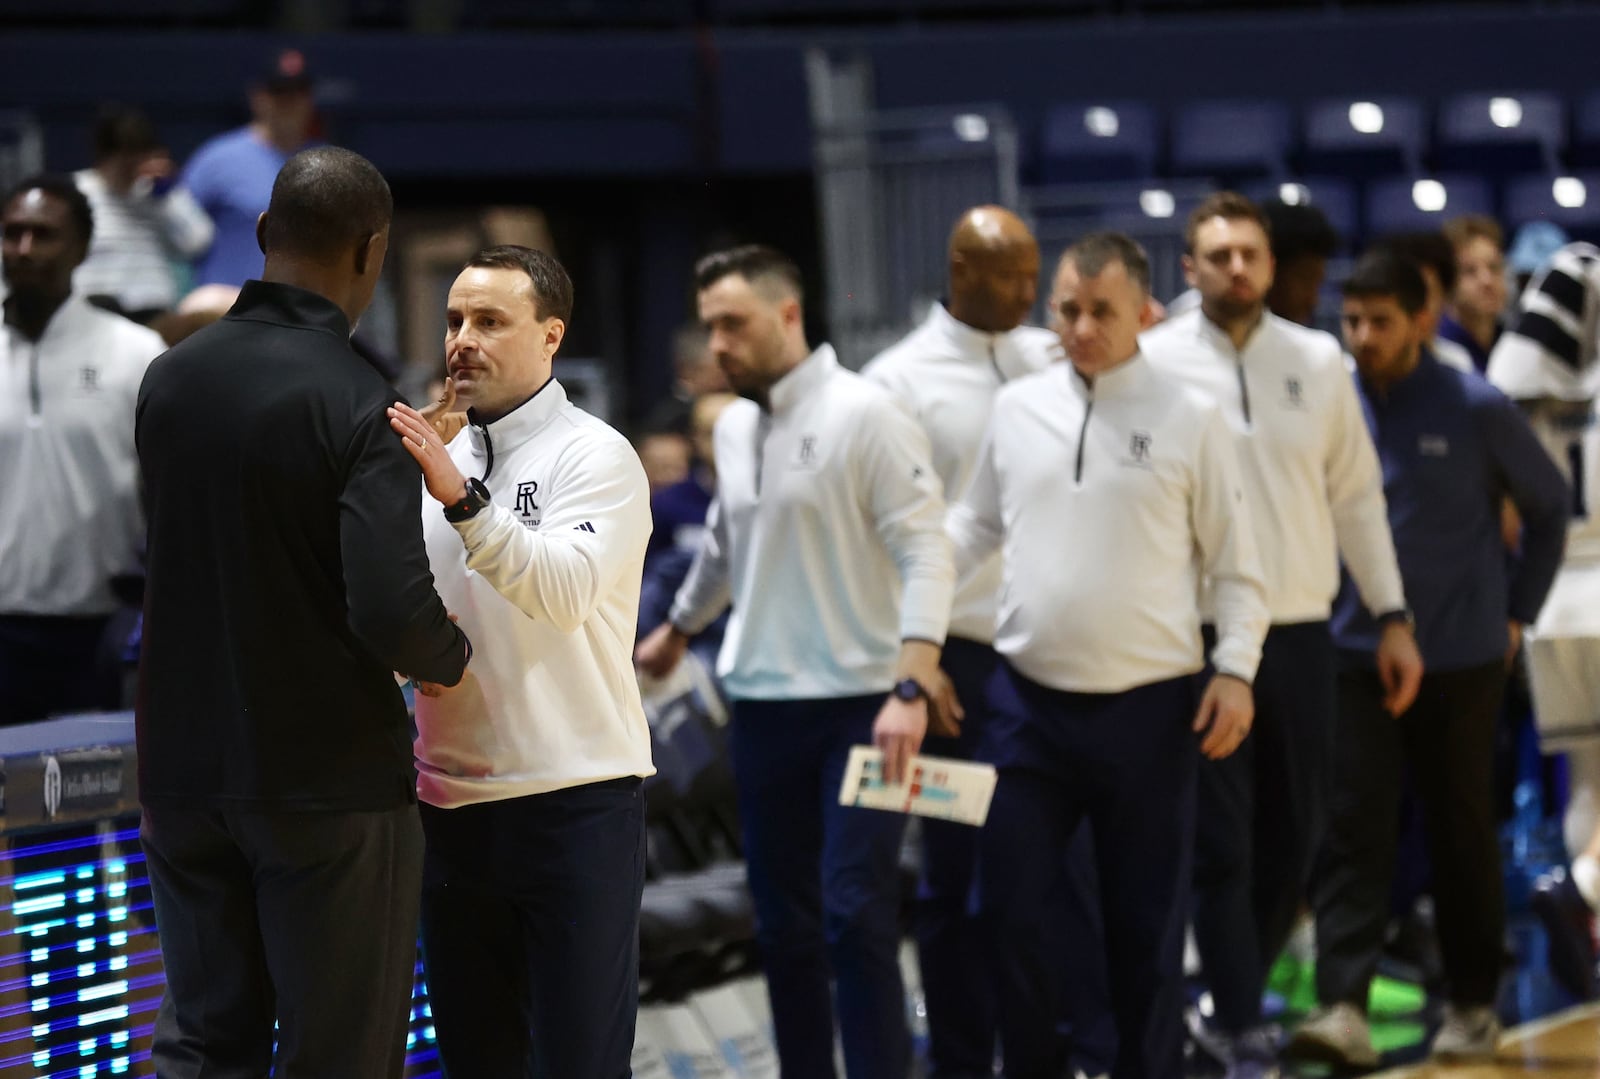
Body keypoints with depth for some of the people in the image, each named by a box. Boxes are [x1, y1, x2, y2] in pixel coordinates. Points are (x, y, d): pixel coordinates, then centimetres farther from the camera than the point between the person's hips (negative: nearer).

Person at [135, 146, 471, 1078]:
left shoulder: (171, 378, 1)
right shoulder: (358, 404, -18)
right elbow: (393, 609, -26)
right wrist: (451, 658, -3)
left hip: (186, 770, 5)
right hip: (327, 780, -5)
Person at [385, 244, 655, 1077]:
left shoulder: (593, 456, -5)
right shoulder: (438, 463, 14)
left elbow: (566, 589, -24)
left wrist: (462, 500, -34)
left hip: (574, 804, -6)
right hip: (455, 806, 6)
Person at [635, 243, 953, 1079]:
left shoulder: (863, 415, -12)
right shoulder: (732, 427, 10)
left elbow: (925, 553, -17)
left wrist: (912, 687, -28)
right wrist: (676, 632, 40)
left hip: (859, 704, -7)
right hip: (763, 704, 7)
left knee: (856, 916, -10)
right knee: (784, 924, 10)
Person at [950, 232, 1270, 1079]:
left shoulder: (1187, 419, -2)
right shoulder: (1015, 408, 6)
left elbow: (1234, 562, 1)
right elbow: (973, 526, 17)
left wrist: (1236, 669, -9)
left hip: (1148, 706, -2)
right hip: (1027, 699, 2)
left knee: (1146, 921, 8)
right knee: (1010, 911, 3)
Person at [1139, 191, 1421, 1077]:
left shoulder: (1318, 361, 6)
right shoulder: (1154, 363, -3)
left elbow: (1358, 495, 10)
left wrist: (1392, 617, 8)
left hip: (1300, 631, 3)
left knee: (1292, 834, 9)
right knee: (1222, 840, -2)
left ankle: (1236, 1000, 26)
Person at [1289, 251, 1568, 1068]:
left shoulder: (1476, 409, -6)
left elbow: (1547, 505, 6)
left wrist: (1518, 610, 6)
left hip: (1461, 657, -1)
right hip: (1355, 656, 1)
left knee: (1462, 836, 10)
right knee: (1353, 831, -9)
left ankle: (1472, 1005, 22)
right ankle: (1343, 1005, -14)